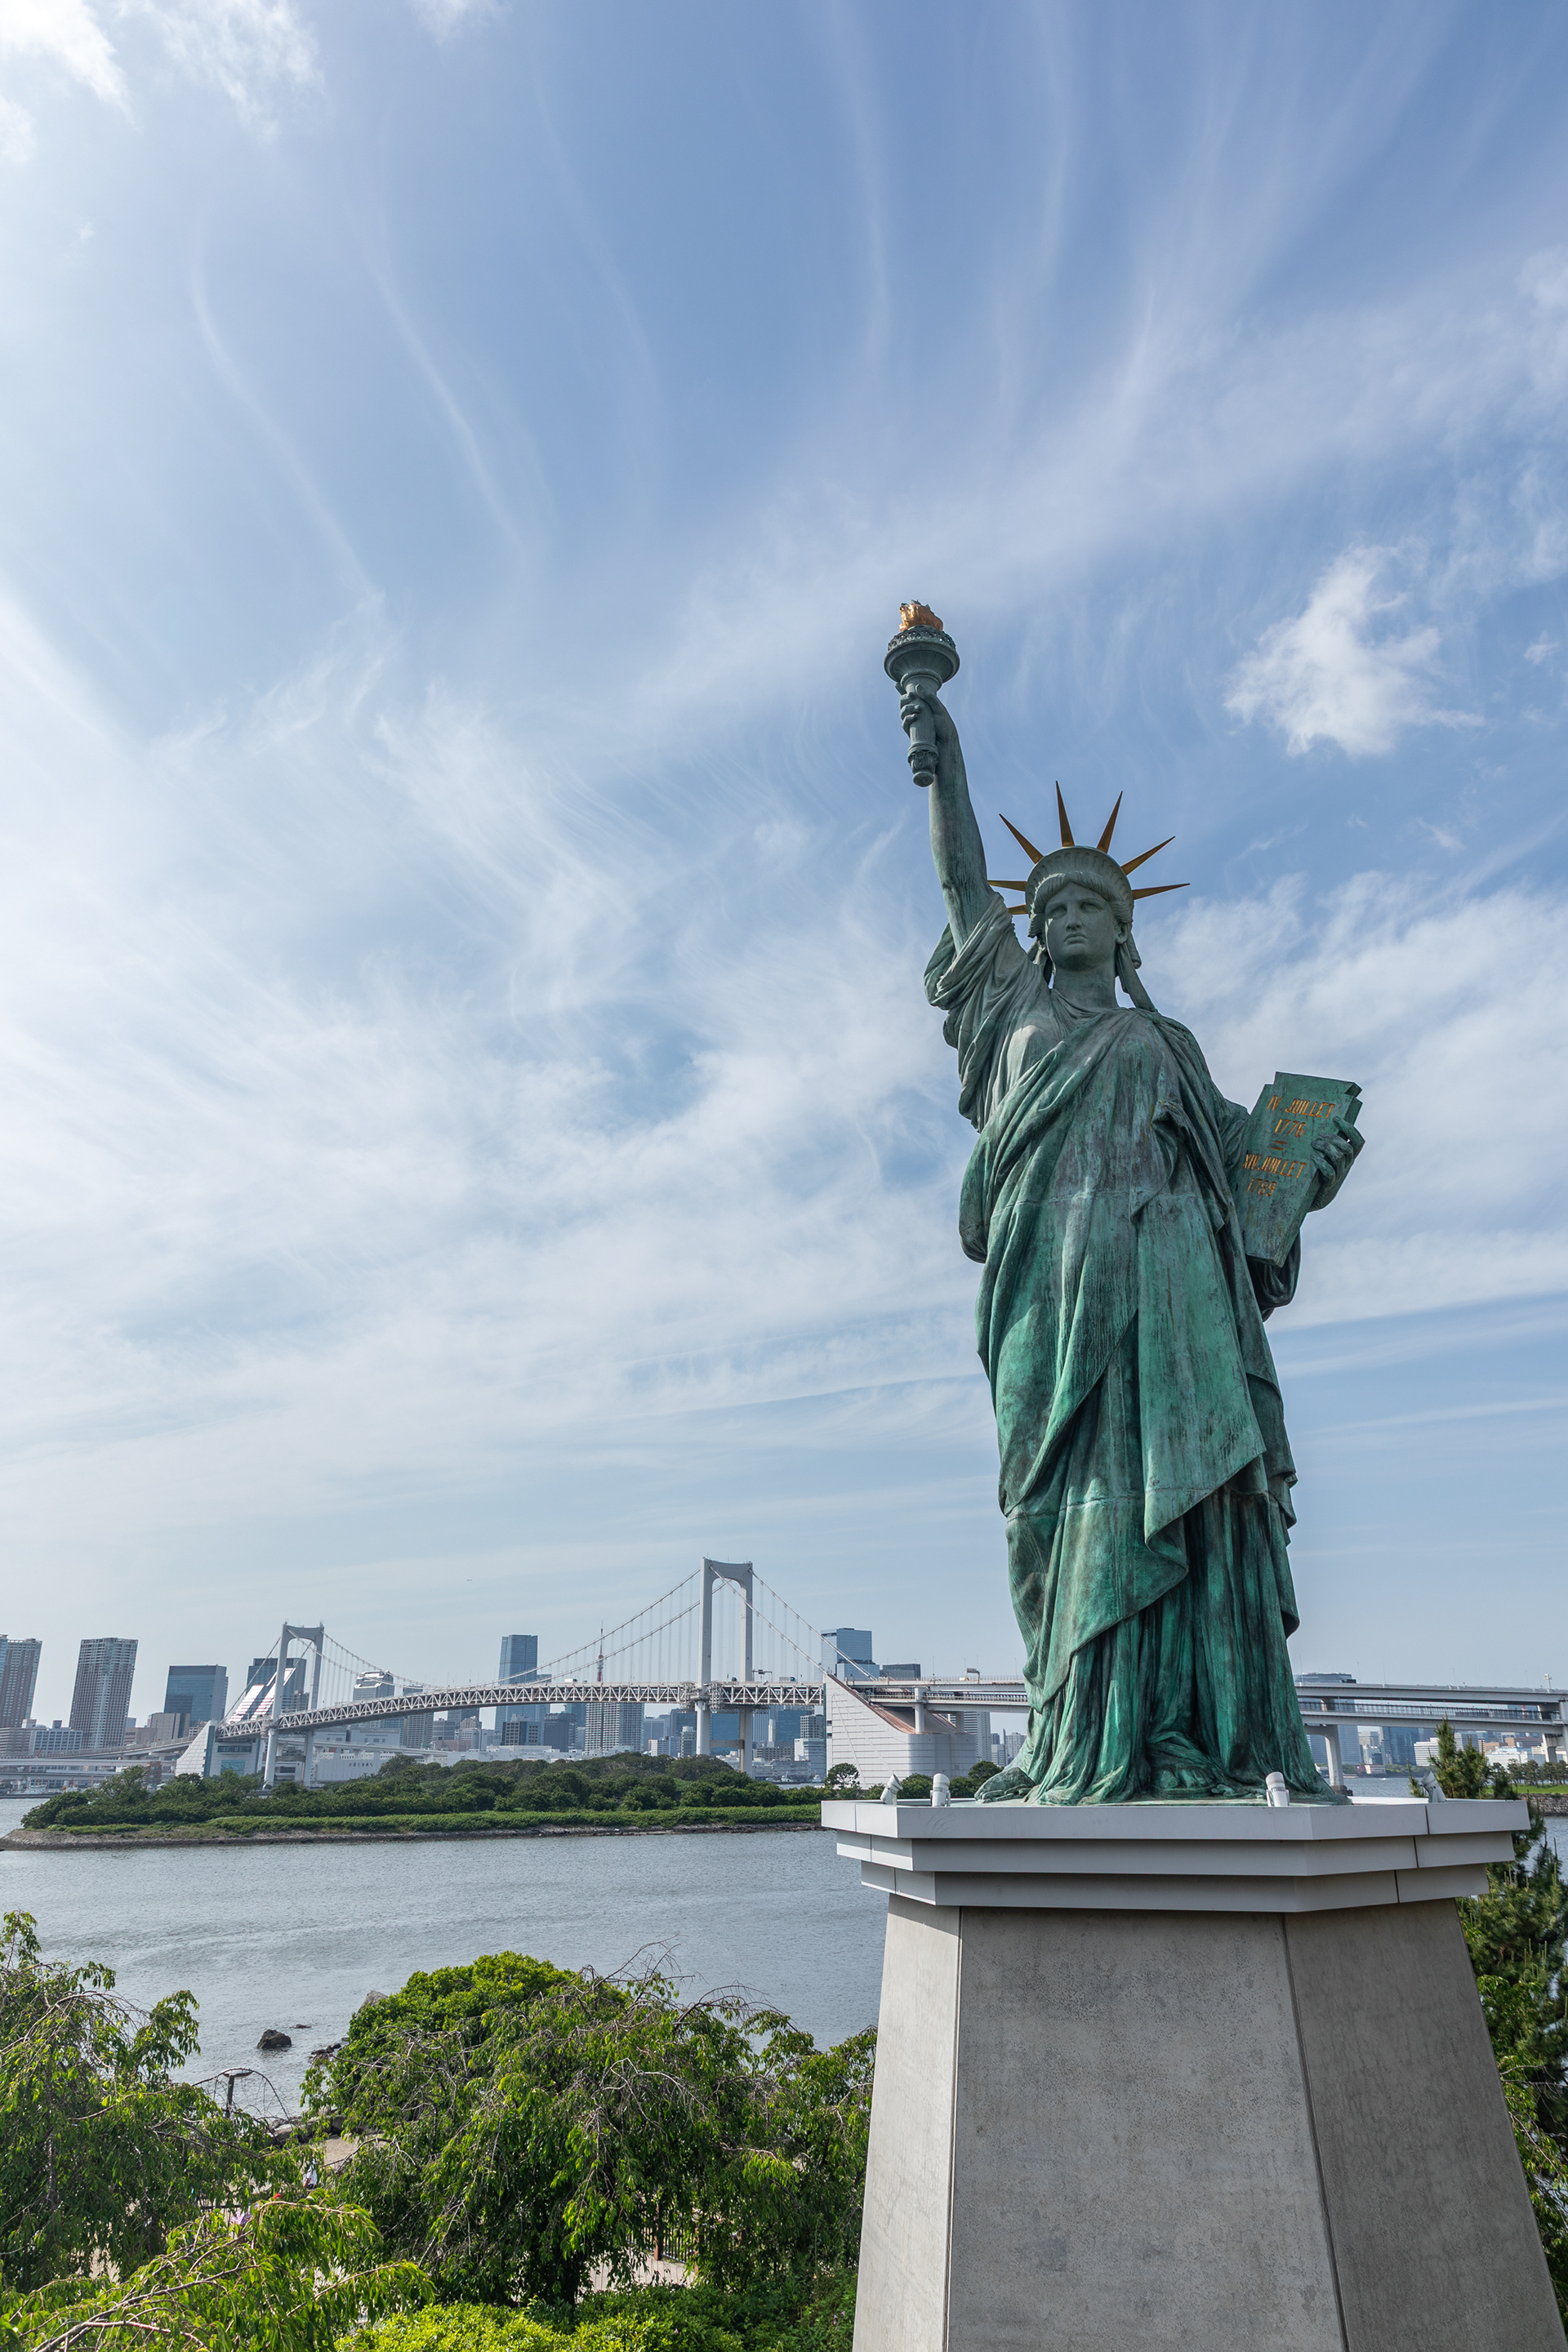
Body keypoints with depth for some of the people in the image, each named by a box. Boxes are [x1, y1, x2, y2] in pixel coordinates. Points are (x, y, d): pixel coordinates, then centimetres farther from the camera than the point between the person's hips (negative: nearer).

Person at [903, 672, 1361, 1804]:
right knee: (1077, 1492, -10)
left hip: (1169, 1272, 1)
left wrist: (1311, 1168, 0)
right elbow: (963, 878, 22)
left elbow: (1236, 1148, 20)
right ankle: (1084, 1749, -10)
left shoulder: (1169, 1042, 27)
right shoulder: (1018, 1002, 24)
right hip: (1059, 1274, -1)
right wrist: (944, 747, 21)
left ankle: (1211, 1743, -12)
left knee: (1185, 1478, -11)